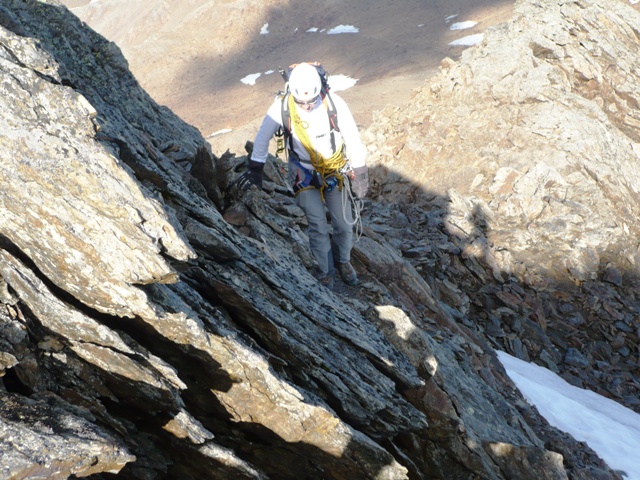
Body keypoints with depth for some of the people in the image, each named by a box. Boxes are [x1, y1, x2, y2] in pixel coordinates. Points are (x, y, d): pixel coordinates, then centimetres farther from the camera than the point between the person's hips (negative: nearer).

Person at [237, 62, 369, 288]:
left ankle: (342, 261, 39)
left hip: (337, 173, 1)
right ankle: (325, 271, 19)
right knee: (318, 228, -5)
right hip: (305, 174, -1)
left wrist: (360, 175, -6)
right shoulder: (282, 107, -21)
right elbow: (263, 136, -6)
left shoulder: (334, 104, -22)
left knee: (344, 225, 9)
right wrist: (255, 168, -2)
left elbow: (353, 140, -11)